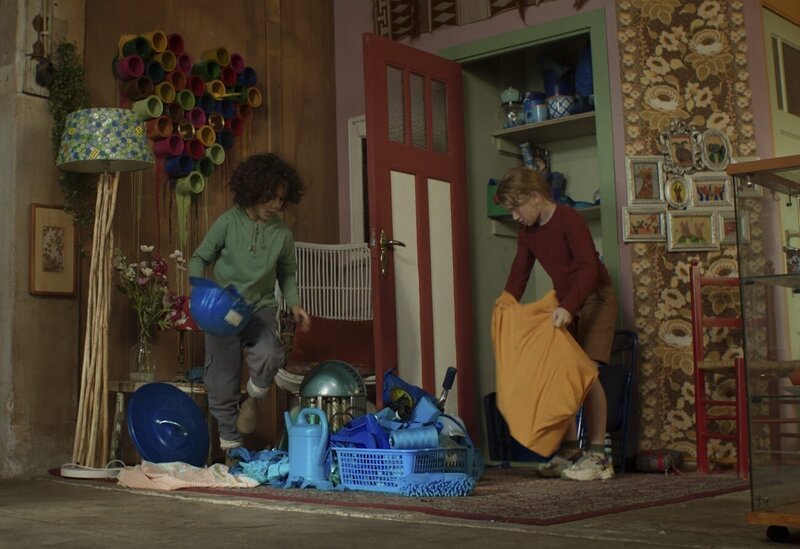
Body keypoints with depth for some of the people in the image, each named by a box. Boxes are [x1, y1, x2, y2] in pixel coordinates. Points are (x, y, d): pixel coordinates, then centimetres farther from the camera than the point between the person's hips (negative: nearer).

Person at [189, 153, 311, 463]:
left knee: (269, 355, -32)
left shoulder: (282, 233, 0)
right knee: (222, 386, 3)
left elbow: (287, 274, 14)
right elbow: (199, 259, 2)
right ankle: (231, 448, 22)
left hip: (260, 309, 1)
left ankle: (253, 398, 1)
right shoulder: (228, 222, -7)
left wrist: (294, 305, -2)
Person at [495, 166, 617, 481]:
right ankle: (569, 451, 6)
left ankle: (598, 456, -14)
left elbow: (588, 268, -30)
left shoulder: (569, 220, -20)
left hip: (594, 298, -8)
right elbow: (519, 274, 12)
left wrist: (568, 307, -41)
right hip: (564, 304, 8)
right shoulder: (527, 233, 5)